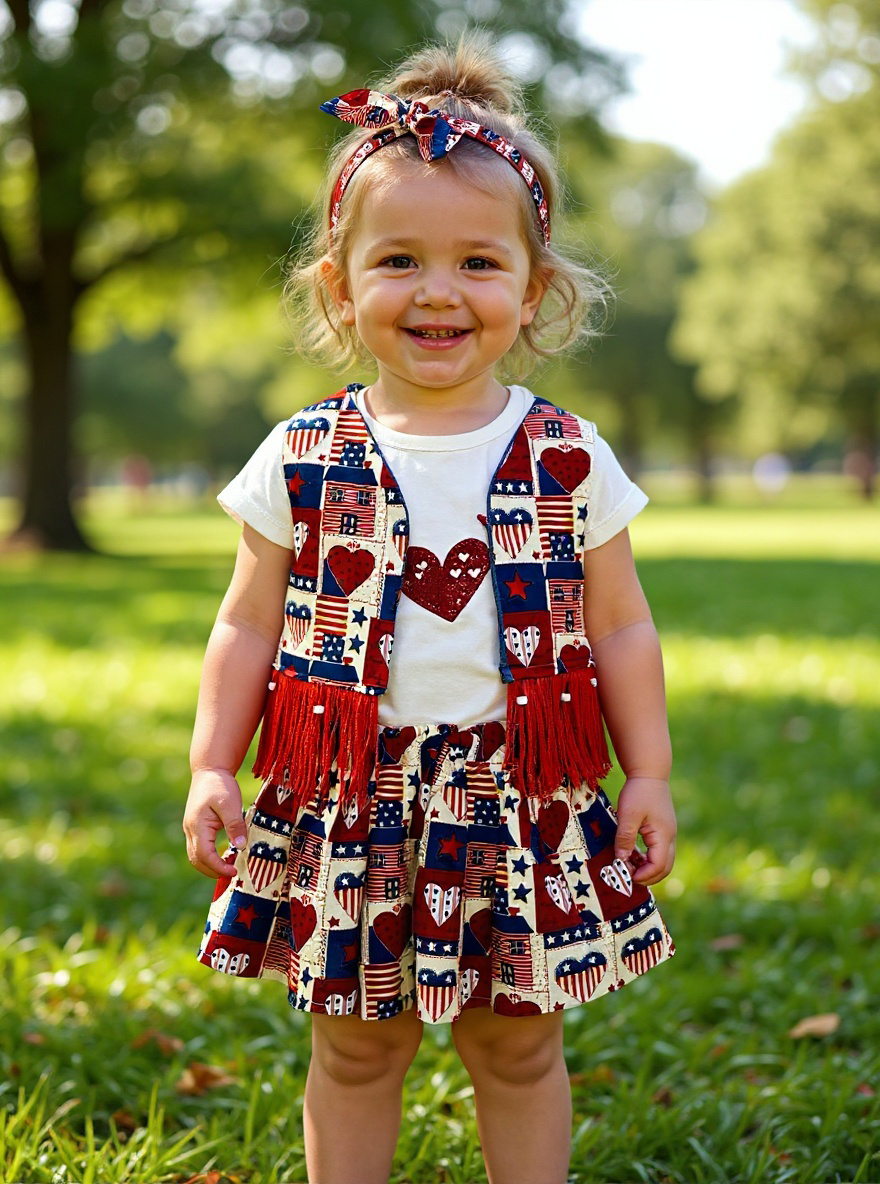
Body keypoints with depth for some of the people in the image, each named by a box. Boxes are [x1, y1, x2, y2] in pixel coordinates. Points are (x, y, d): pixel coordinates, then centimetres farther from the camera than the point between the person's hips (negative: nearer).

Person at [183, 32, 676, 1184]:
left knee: (519, 1045, 12)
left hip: (523, 807, 0)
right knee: (354, 1046, 12)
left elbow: (621, 628, 5)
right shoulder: (304, 459, -1)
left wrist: (649, 773, 3)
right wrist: (212, 766, 0)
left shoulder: (567, 459, -1)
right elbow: (251, 624, 5)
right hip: (350, 810, 0)